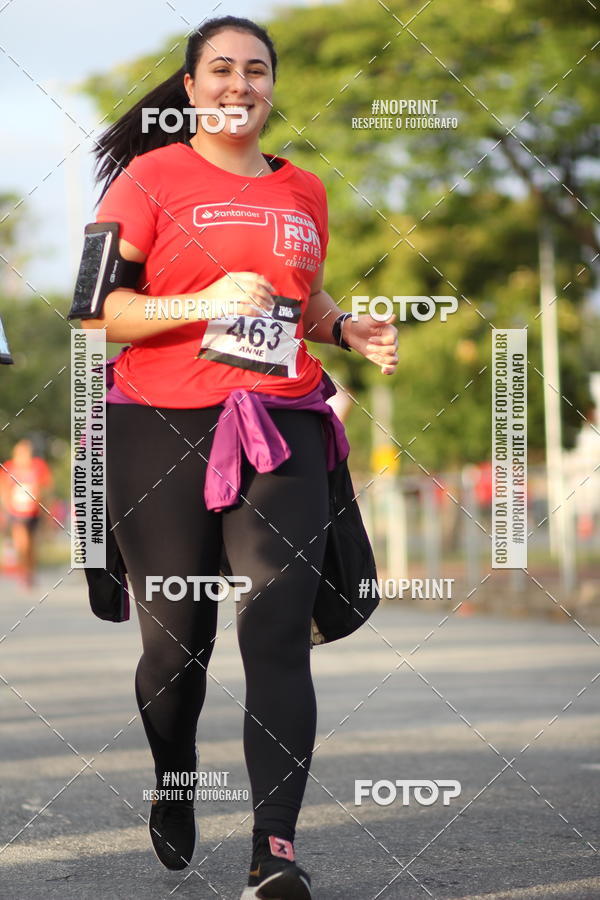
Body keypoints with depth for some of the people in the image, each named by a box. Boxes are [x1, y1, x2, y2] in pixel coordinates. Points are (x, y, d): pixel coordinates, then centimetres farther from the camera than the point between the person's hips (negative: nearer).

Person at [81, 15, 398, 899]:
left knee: (279, 637, -12)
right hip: (164, 429, -2)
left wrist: (350, 329, 10)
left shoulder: (305, 192, 17)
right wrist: (206, 301, -17)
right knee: (176, 637, 6)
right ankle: (173, 792, 35)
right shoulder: (151, 177, 2)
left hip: (282, 429, 3)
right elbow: (97, 308, -5)